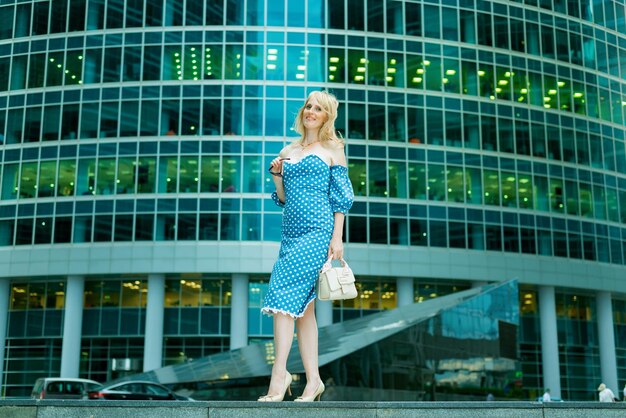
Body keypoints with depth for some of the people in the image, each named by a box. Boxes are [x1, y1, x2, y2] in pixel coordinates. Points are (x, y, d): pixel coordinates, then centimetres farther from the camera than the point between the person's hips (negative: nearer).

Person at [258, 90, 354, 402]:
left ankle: (279, 375, -13)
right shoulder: (287, 151, 17)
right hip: (291, 231, 6)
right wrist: (276, 175, 2)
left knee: (284, 295, -17)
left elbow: (340, 197, -1)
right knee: (303, 304, 5)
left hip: (318, 230, -6)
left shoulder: (332, 150, 4)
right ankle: (313, 380, 11)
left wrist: (337, 238, -9)